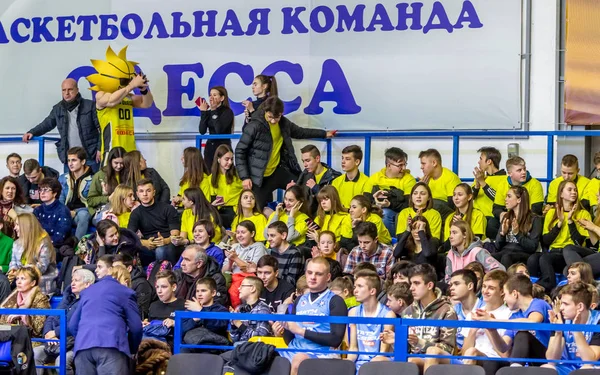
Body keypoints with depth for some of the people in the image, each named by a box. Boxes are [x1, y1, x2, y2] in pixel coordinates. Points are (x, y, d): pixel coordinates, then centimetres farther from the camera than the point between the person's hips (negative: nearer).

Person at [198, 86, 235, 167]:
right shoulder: (208, 112, 9)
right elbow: (202, 131, 1)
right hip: (210, 147, 5)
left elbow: (219, 129, -19)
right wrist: (203, 112, -3)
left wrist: (214, 111, -15)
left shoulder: (227, 112, -6)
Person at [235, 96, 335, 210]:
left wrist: (324, 134, 23)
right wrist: (244, 177, -18)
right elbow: (240, 151, -13)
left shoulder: (284, 123, 0)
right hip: (260, 176, -6)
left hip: (278, 171, 6)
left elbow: (300, 132, 22)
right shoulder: (254, 126, -18)